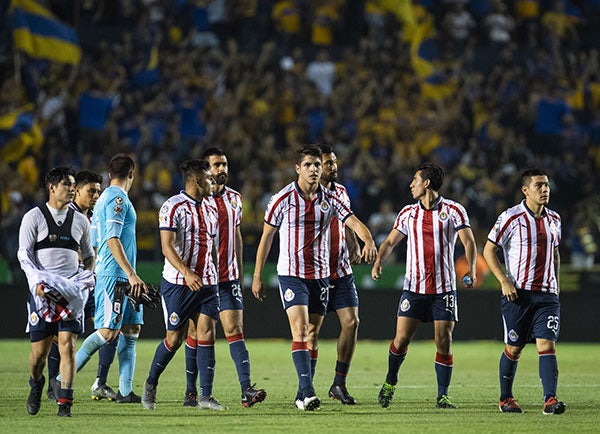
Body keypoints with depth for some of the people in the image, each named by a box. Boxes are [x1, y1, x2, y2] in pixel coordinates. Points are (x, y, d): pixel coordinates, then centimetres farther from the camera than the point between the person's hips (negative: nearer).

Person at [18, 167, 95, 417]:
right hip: (43, 291, -2)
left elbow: (89, 255, 25)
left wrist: (87, 275, 5)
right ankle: (36, 385, 31)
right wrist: (37, 282, -16)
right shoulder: (33, 217, 3)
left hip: (71, 291, 2)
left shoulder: (80, 221, 14)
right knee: (40, 348, 0)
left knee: (67, 344, -10)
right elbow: (24, 254, -2)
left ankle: (64, 403, -9)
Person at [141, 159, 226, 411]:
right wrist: (187, 273, -28)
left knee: (207, 334, -7)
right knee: (174, 338, 0)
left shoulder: (211, 207, 13)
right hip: (177, 283, -5)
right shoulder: (173, 207, -9)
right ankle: (151, 385, 23)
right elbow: (167, 247, -17)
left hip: (207, 283, 5)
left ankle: (206, 396, -8)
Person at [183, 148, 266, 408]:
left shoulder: (234, 198, 11)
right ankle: (191, 392, 13)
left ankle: (246, 390, -15)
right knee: (196, 333, 4)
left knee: (235, 330, -6)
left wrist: (240, 274, 17)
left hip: (228, 278, 4)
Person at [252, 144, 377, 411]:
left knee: (313, 334, 7)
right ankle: (307, 391, -23)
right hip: (291, 274, -4)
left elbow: (353, 222, -8)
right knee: (300, 331, -17)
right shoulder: (283, 199, -6)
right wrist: (257, 276, 1)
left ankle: (303, 394, 16)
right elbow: (267, 237, 1)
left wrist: (368, 241, -31)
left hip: (320, 274, 4)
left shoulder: (329, 199, 3)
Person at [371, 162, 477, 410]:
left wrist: (471, 271, -22)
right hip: (414, 287, 2)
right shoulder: (407, 213, 10)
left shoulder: (453, 211, 0)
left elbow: (469, 242, -6)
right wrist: (378, 262, -7)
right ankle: (390, 383, 18)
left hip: (444, 289, -2)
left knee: (444, 342, -5)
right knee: (401, 338, -5)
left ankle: (442, 396, 3)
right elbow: (390, 241, 13)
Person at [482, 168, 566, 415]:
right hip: (518, 293, -4)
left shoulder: (553, 219, 11)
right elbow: (489, 250, -3)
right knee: (514, 348, 4)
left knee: (547, 344, -10)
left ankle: (550, 400, -17)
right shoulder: (511, 218, -6)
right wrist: (504, 281, -11)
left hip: (547, 293, 4)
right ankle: (506, 398, 20)